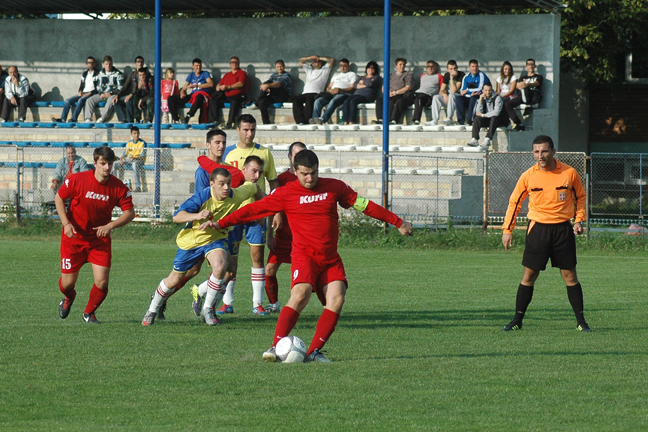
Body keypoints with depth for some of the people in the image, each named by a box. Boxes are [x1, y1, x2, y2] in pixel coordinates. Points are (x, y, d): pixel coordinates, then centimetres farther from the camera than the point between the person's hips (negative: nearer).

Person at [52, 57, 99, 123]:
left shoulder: (97, 74, 2)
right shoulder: (84, 74, 23)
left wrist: (90, 93, -16)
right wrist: (80, 91, 2)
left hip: (91, 94, -7)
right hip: (83, 93, 7)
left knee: (81, 100, -37)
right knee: (68, 100, -14)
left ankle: (74, 119, -45)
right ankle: (63, 119, -26)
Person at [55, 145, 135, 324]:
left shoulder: (118, 187, -12)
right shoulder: (77, 180, -15)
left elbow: (129, 213, -5)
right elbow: (59, 198, -1)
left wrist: (110, 226, -20)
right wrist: (66, 223, -13)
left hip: (100, 239, 1)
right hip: (74, 237, -1)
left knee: (102, 282, -11)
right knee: (68, 283, 3)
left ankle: (89, 313, 20)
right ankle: (69, 297, 44)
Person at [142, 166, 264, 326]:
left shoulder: (236, 196, -19)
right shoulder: (202, 197, -29)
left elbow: (254, 187, 4)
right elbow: (177, 217, -37)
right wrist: (197, 215, -53)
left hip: (215, 239, 2)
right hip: (191, 240, -1)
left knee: (220, 266, -31)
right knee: (174, 280, 10)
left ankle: (208, 309, -12)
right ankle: (152, 310, 37)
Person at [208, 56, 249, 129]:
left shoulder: (242, 73, 8)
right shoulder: (227, 75, 26)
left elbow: (240, 84, -8)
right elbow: (219, 84, 22)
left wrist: (228, 87, -14)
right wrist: (219, 87, -4)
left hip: (237, 96, -6)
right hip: (226, 97, 6)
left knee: (234, 102, -40)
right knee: (213, 102, -17)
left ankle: (230, 123, -48)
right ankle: (214, 121, -25)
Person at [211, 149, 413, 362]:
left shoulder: (334, 187, 8)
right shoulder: (285, 193, 0)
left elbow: (364, 205, 16)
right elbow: (253, 209, 3)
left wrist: (398, 222, 19)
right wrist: (221, 223, -1)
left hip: (331, 259, 4)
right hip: (305, 255, -4)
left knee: (337, 298, -17)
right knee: (300, 294, -27)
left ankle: (314, 351, -12)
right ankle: (276, 347, -28)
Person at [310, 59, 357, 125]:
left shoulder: (352, 74, 17)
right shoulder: (336, 75, 35)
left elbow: (352, 88, 1)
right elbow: (328, 87, 27)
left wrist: (340, 90, -15)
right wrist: (330, 90, -1)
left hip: (343, 93, -6)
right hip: (331, 94, 6)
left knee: (333, 101, -40)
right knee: (318, 101, -25)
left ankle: (322, 119, -55)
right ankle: (315, 120, -39)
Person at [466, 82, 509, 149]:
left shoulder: (497, 98, -13)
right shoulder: (483, 98, 5)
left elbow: (496, 112, -25)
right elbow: (478, 112, -5)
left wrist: (483, 115, -18)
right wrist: (480, 100, -14)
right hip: (488, 120, 5)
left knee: (493, 117, -37)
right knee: (477, 118, -20)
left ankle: (488, 139, -47)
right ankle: (475, 139, -33)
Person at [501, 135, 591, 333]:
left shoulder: (569, 173, -3)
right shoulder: (528, 176, -3)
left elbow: (580, 197, 12)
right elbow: (514, 202, 9)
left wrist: (579, 220, 0)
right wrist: (507, 229, 6)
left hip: (563, 228, 0)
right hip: (537, 229, 0)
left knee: (569, 275, 1)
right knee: (529, 275, 0)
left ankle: (581, 321, 8)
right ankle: (517, 320, 8)